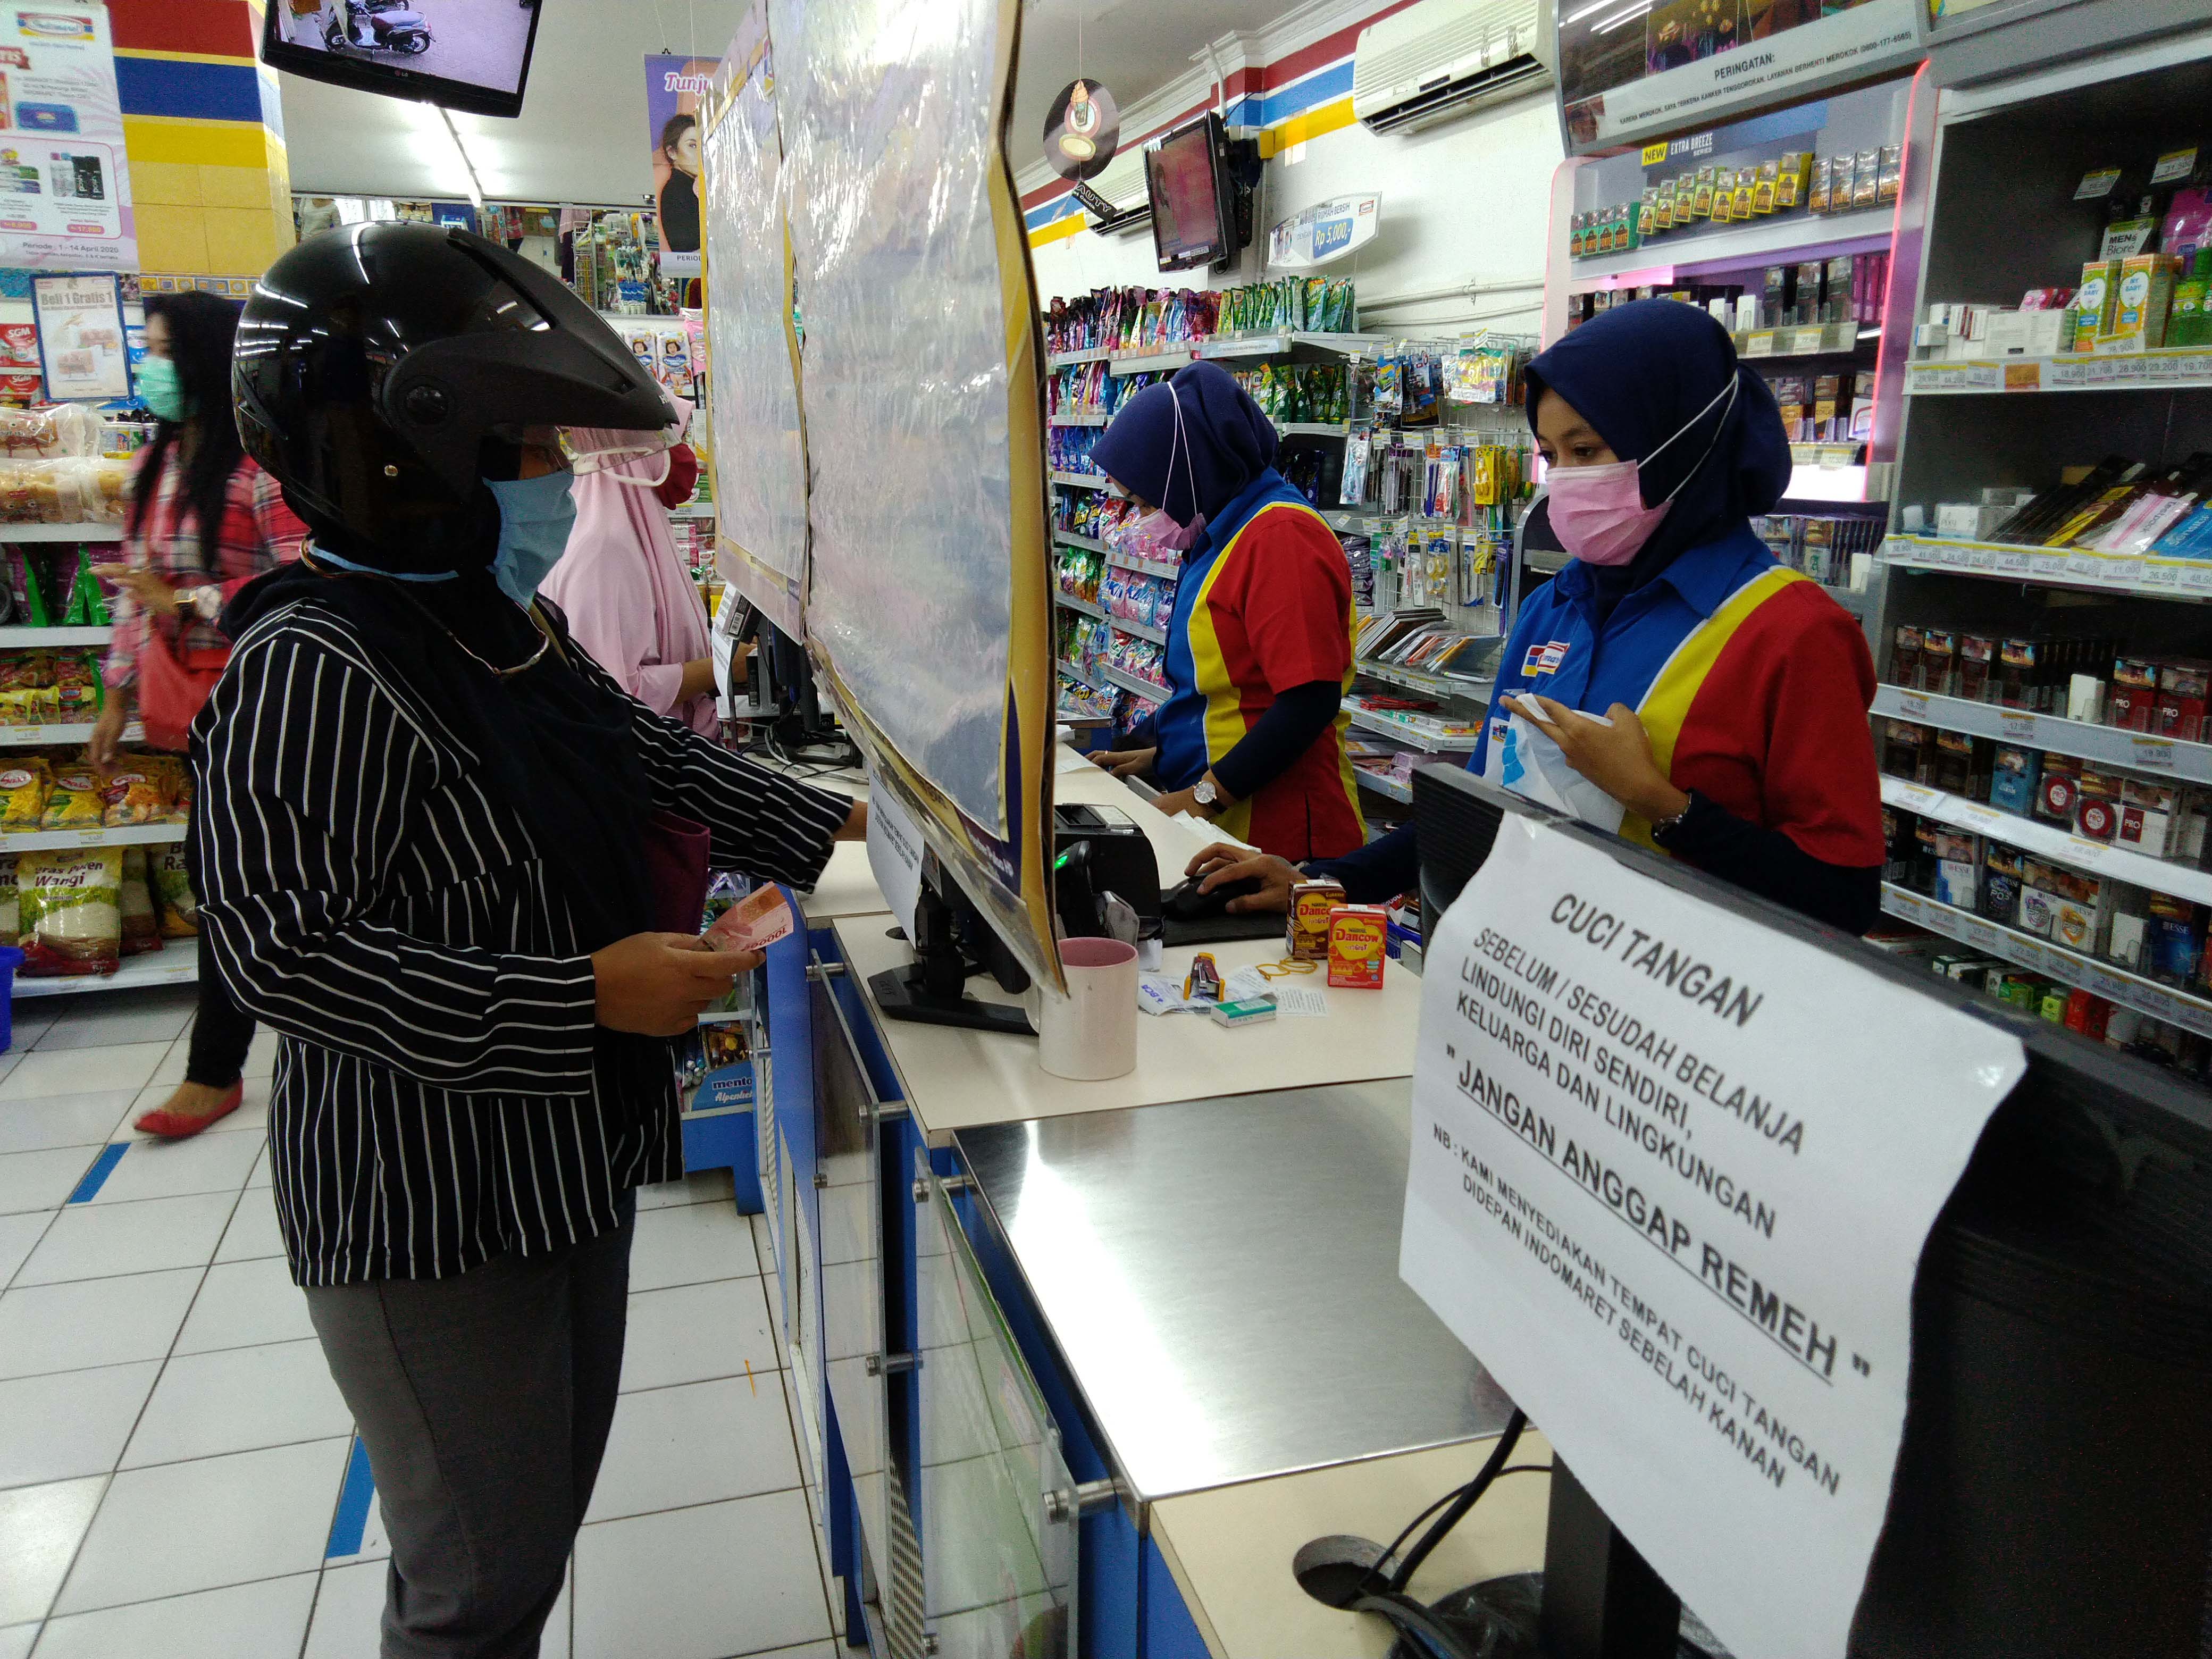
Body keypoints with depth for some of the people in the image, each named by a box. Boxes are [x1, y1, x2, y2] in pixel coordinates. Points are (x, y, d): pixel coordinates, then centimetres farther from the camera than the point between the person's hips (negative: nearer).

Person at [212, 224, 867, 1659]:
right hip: (428, 1209, -9)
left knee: (554, 1490, 24)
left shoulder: (515, 630, 6)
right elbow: (283, 948, -27)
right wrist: (580, 994, -30)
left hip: (570, 1152, 9)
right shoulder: (315, 671, -23)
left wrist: (828, 827, 12)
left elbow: (655, 759, 18)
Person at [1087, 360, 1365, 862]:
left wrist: (1204, 796, -22)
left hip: (1275, 829, -9)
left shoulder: (1281, 537, -16)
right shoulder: (1220, 537, 15)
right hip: (1216, 821, 9)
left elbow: (1309, 699, -24)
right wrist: (1153, 750, 12)